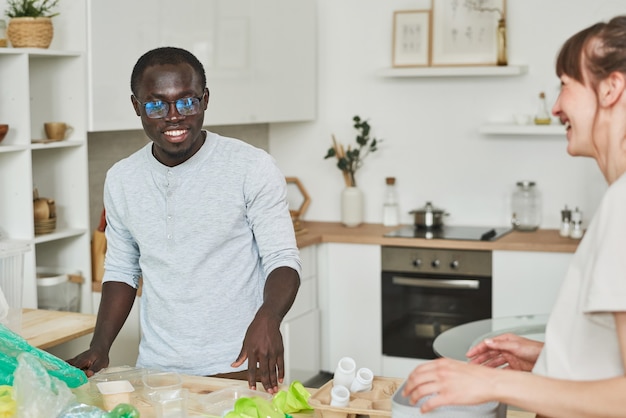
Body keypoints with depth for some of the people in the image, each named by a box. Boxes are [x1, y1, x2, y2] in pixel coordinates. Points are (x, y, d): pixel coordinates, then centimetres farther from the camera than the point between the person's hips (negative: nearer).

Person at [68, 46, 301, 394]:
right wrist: (99, 348, 0)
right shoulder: (121, 180, 3)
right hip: (156, 371, 4)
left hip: (240, 369, -3)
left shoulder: (252, 167, -10)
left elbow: (282, 259, -10)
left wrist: (268, 318, -30)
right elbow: (122, 270, 13)